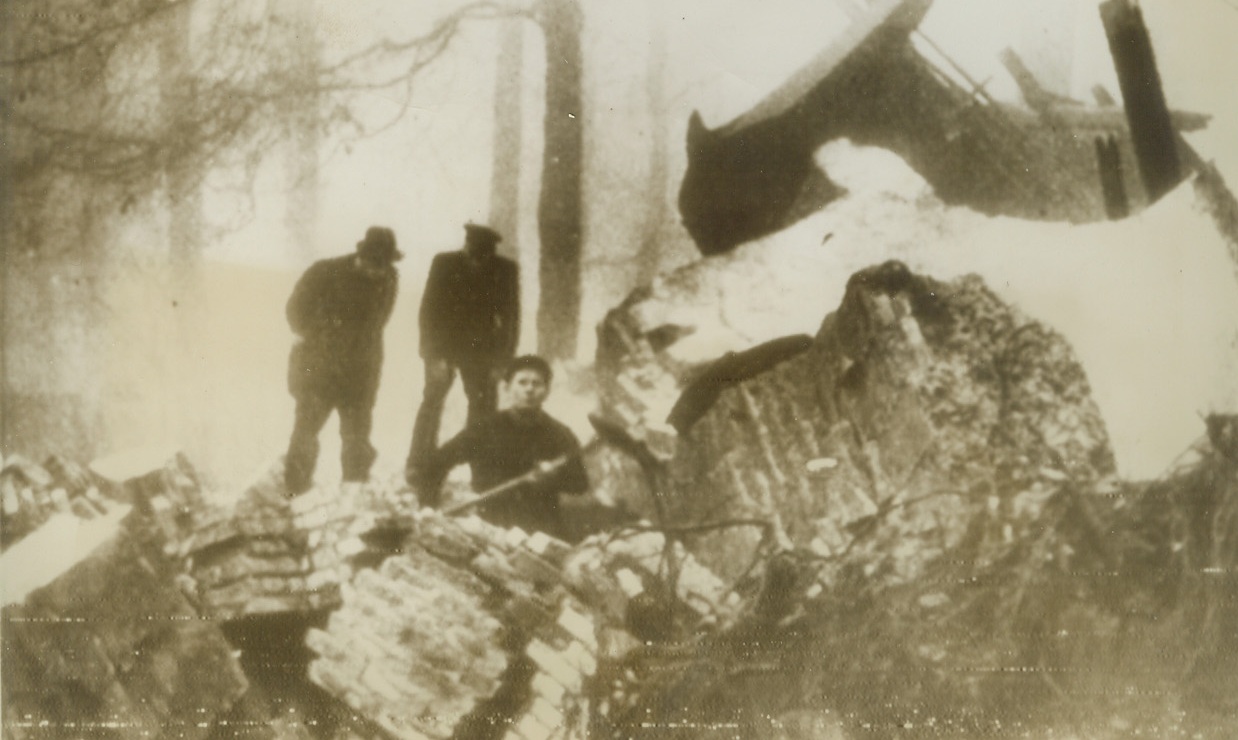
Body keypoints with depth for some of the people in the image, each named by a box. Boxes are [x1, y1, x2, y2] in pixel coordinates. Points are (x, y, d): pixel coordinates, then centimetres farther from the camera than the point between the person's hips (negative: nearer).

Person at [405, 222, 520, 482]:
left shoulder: (505, 271, -7)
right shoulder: (444, 263, -9)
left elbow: (510, 316, -1)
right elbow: (429, 308, -7)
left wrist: (502, 360, -5)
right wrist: (433, 353, -14)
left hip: (481, 351, 1)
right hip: (444, 347, -1)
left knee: (483, 407, -3)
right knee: (433, 401, -4)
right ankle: (418, 466, 4)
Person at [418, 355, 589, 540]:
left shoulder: (560, 436, 7)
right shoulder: (484, 431, 1)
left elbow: (581, 484, 4)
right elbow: (435, 464, 7)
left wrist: (554, 477, -16)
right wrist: (430, 510, 0)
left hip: (543, 533, 1)